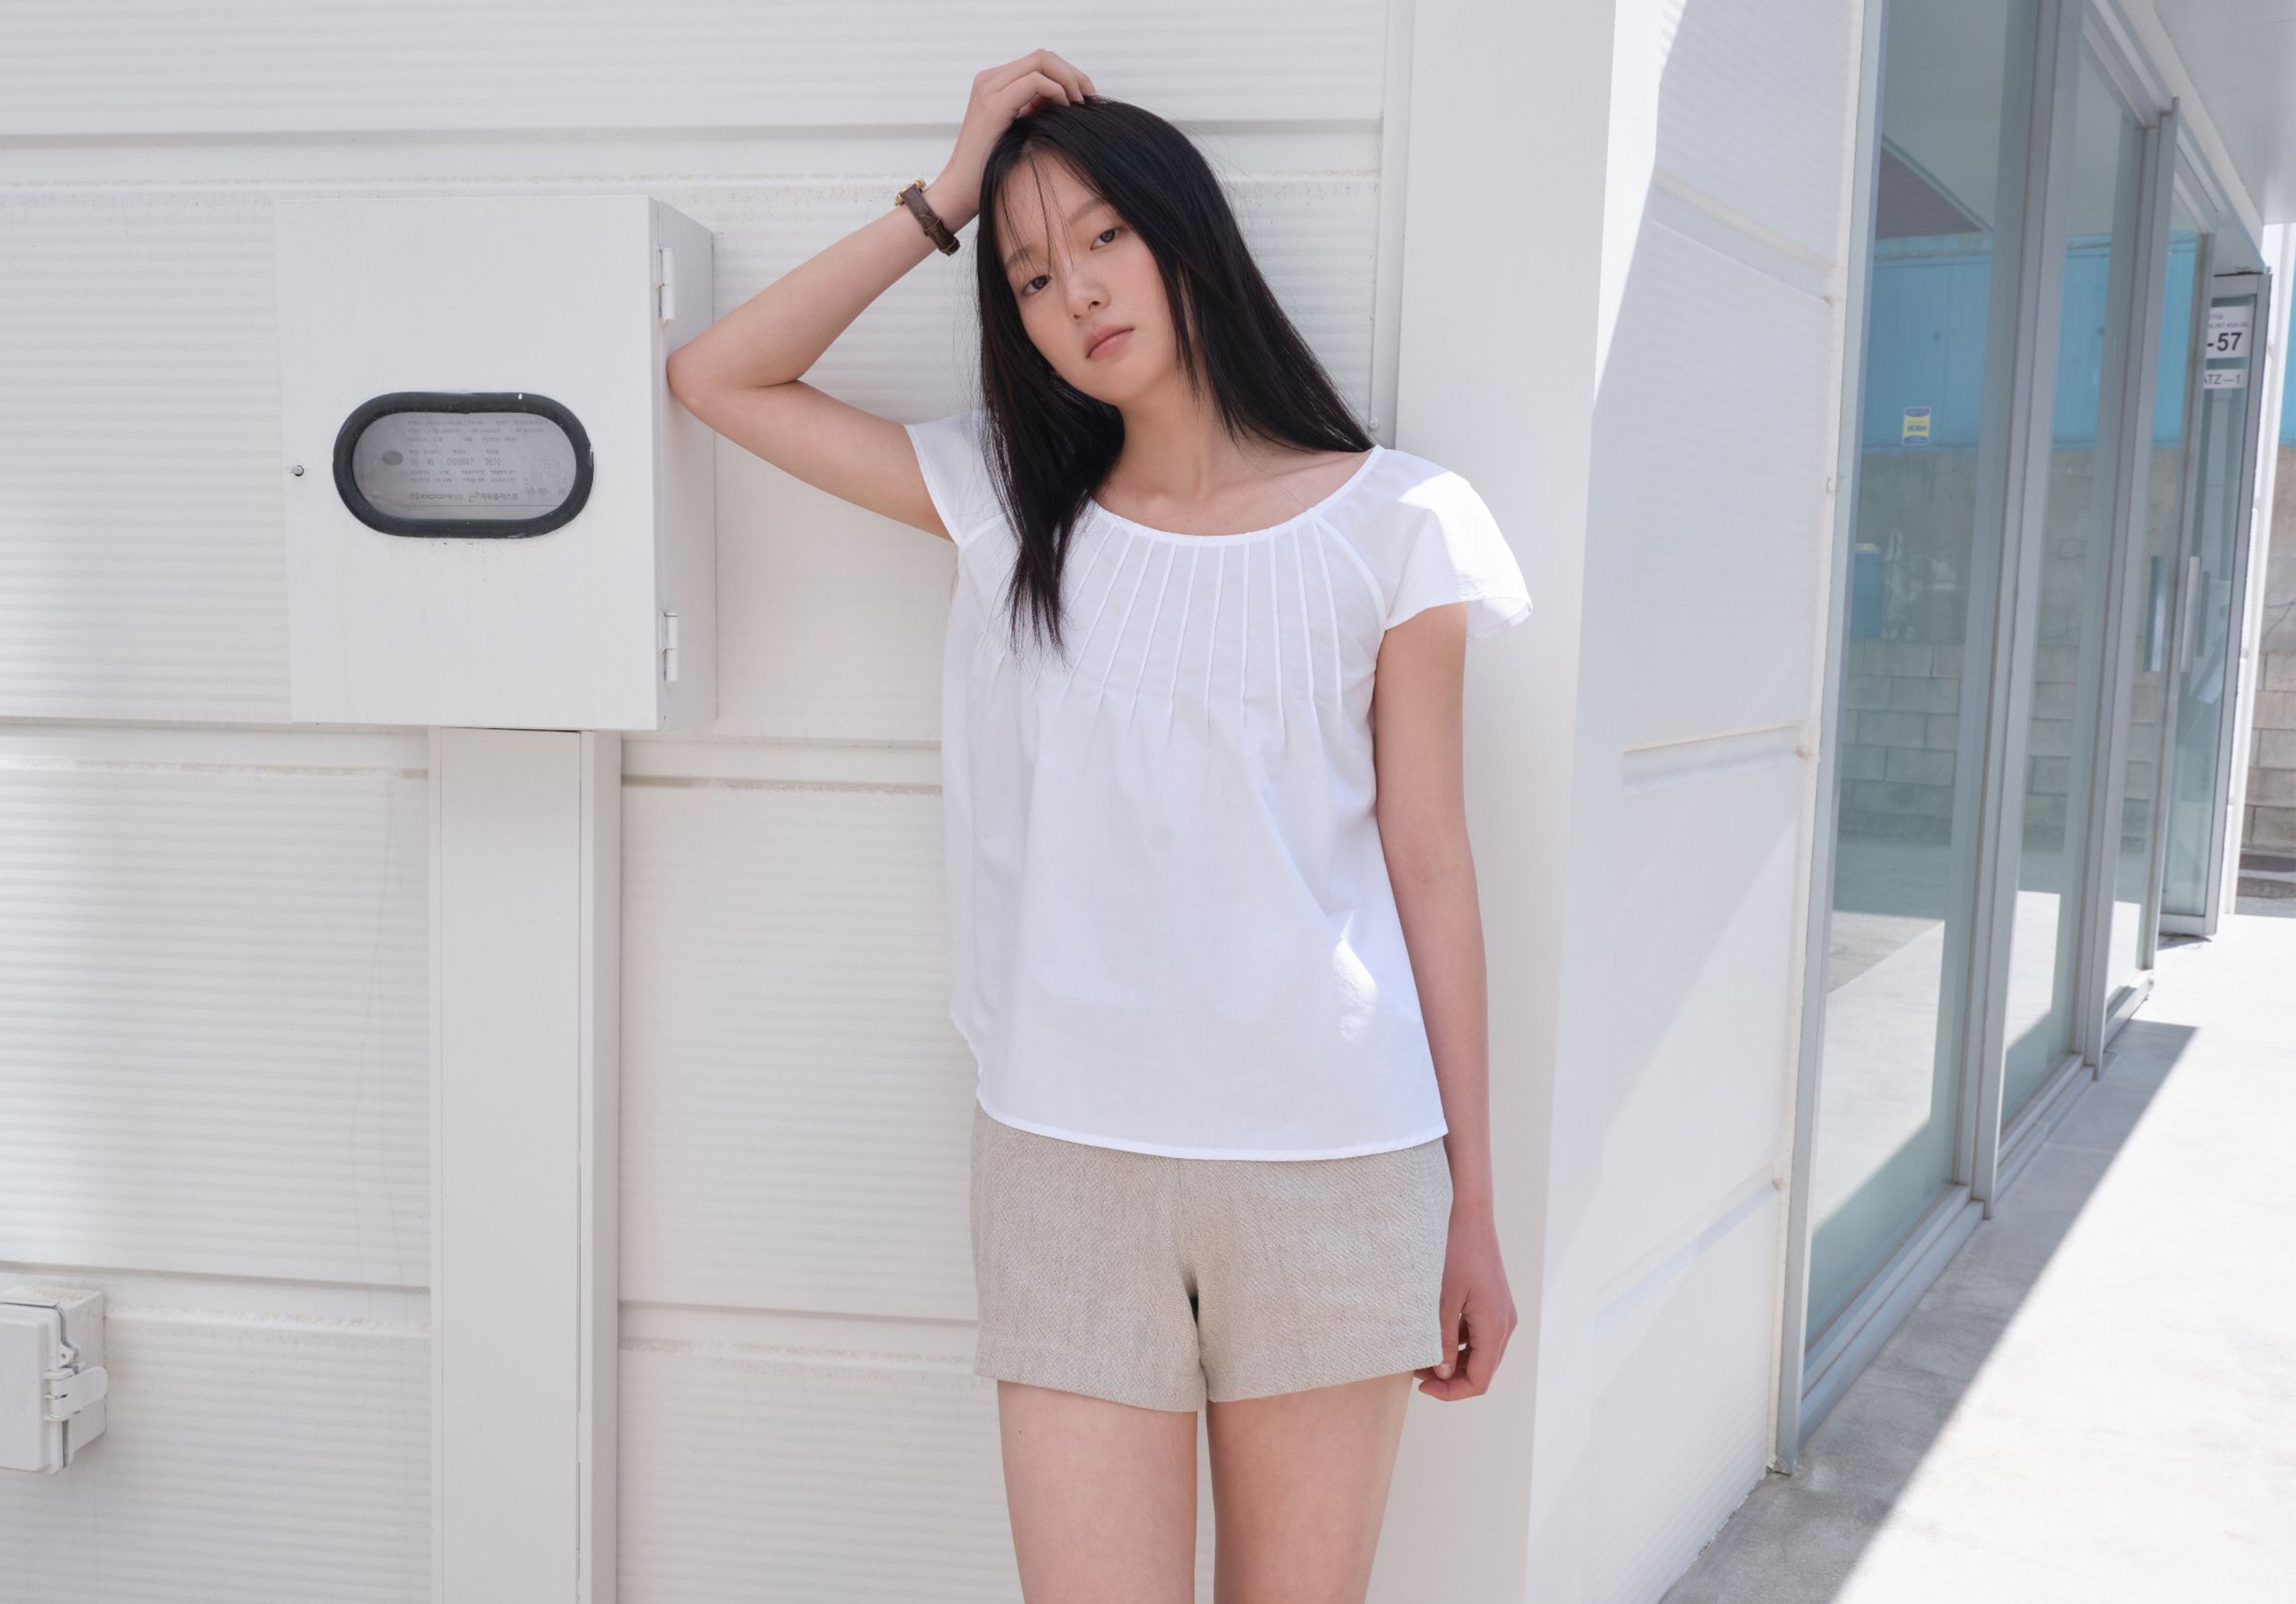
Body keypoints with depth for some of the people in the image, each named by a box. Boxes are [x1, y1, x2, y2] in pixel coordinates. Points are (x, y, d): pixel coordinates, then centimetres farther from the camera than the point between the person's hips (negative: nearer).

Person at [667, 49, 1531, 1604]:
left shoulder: (1392, 525, 1)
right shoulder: (1010, 508, 9)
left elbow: (1429, 869, 2)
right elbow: (719, 377, 10)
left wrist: (1475, 1210, 4)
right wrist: (944, 198, 4)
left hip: (1332, 1163, -1)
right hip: (1067, 1160, 1)